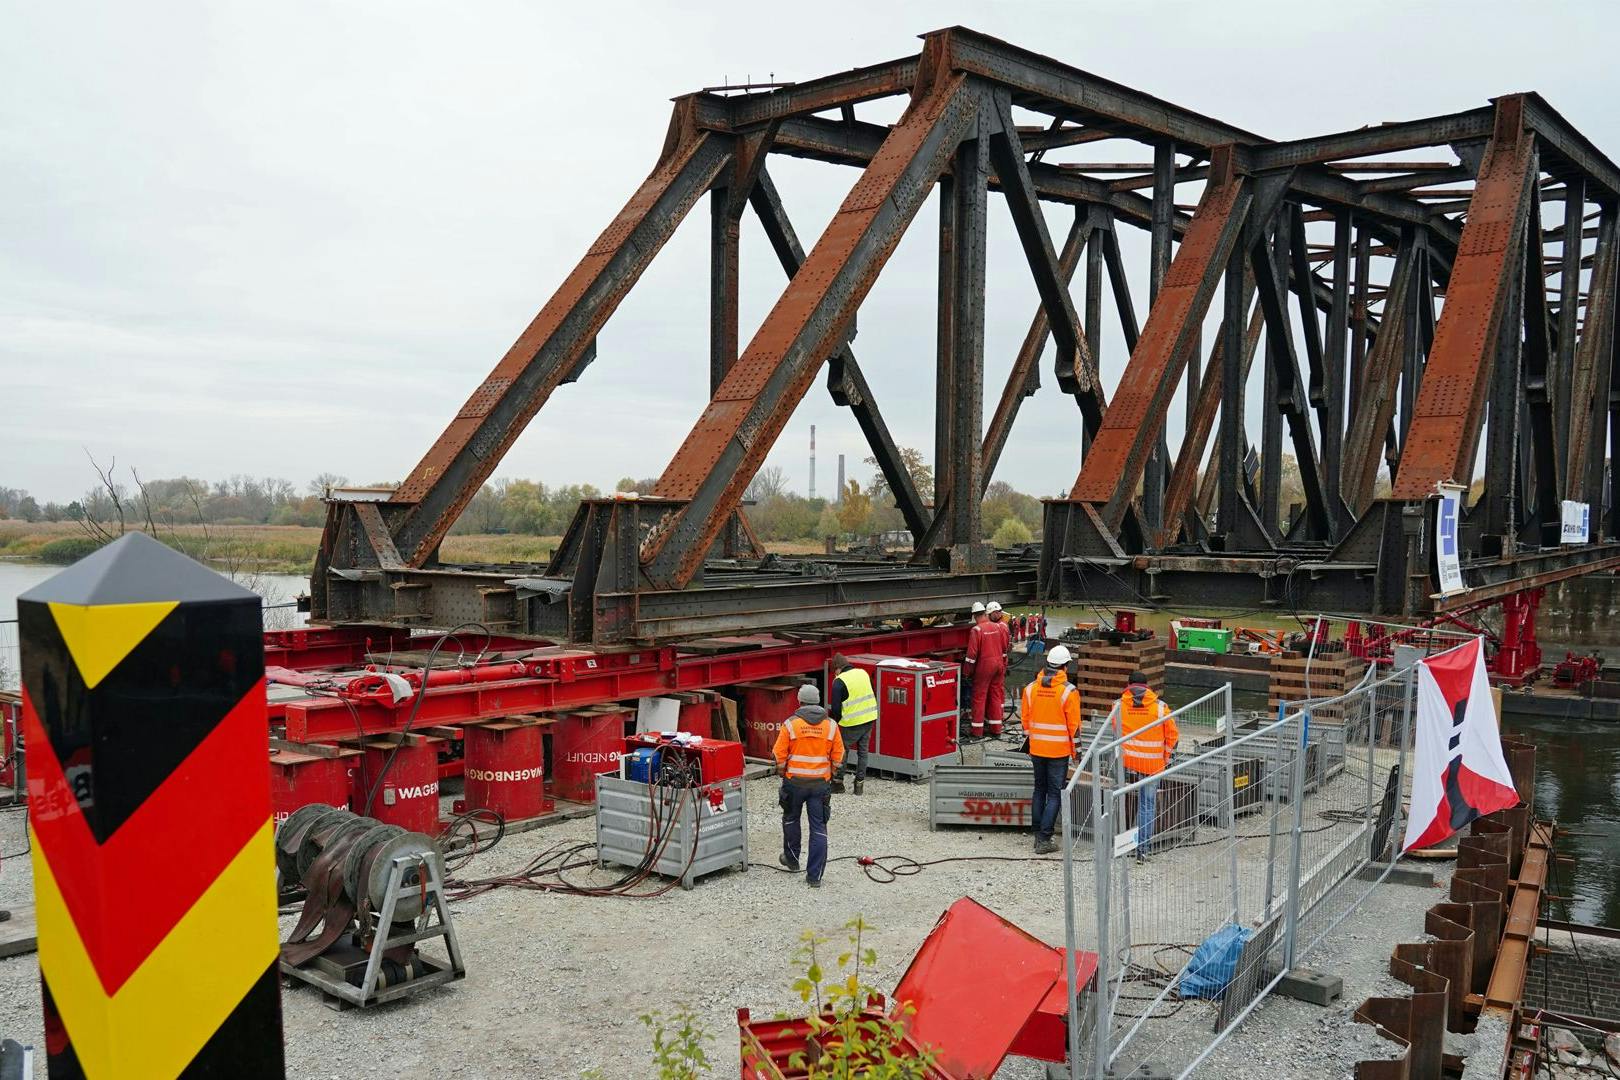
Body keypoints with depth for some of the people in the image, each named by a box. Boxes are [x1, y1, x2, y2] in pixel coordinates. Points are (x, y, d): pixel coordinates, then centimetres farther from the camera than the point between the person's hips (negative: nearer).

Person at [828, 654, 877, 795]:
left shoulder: (839, 682, -12)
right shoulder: (863, 673, 7)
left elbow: (835, 708, -12)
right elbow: (873, 695, 16)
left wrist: (835, 722, 5)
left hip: (852, 723, -6)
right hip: (870, 719, 6)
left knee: (843, 751, 10)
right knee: (863, 751, 14)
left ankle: (838, 781, 15)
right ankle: (860, 783, 16)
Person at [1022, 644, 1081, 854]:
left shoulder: (1030, 688, -3)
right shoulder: (1068, 691, -15)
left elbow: (1025, 718, 5)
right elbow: (1074, 723, -10)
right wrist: (1074, 747, 5)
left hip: (1036, 749, 4)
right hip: (1059, 750, -4)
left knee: (1039, 790, 17)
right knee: (1055, 794, 2)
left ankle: (1038, 835, 21)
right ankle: (1044, 839, -2)